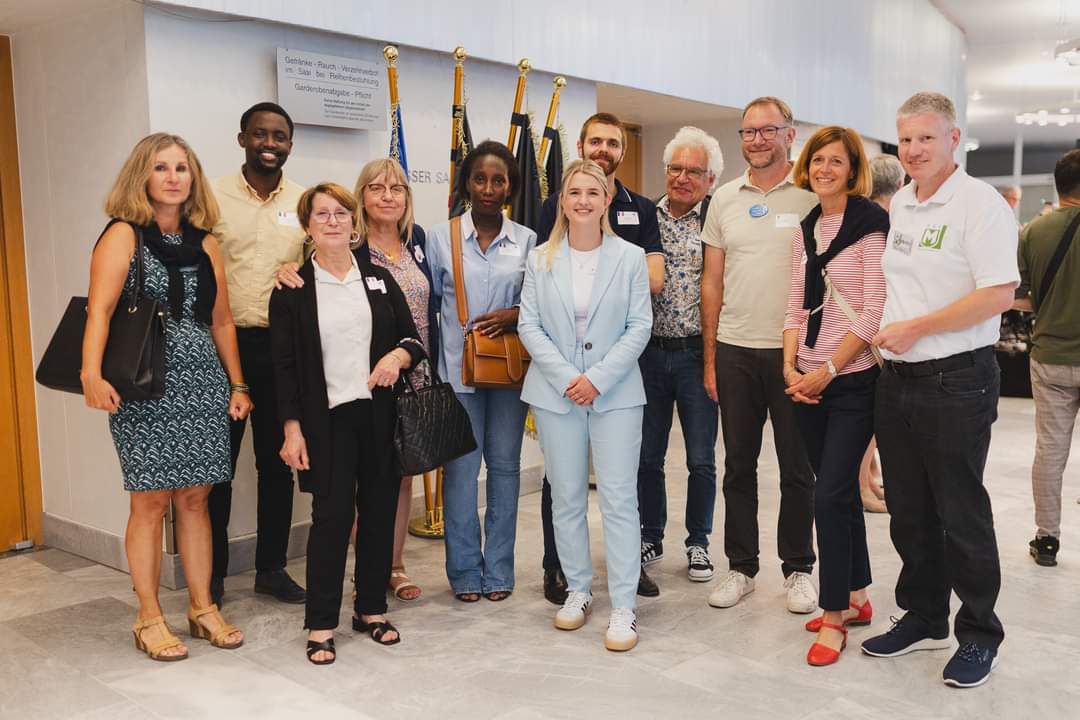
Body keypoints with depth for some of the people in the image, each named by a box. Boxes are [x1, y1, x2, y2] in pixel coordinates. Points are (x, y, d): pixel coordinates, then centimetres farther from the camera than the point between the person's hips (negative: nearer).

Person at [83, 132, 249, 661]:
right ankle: (149, 620, 13)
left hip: (202, 383, 5)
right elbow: (100, 308, -15)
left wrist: (237, 385, 13)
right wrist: (92, 372, -30)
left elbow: (221, 321, 17)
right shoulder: (123, 235, -2)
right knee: (151, 500, 0)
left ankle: (202, 608, 20)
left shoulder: (205, 244, 14)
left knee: (194, 498, 9)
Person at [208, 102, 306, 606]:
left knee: (277, 461, 10)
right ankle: (213, 572, 18)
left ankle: (271, 567, 23)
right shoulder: (213, 197, -1)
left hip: (284, 346, 2)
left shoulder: (305, 202, 6)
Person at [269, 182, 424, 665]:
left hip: (381, 414, 3)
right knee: (332, 515, -5)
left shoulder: (379, 279, 10)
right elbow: (284, 363, 0)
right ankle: (320, 625, 7)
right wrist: (292, 428, -7)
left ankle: (371, 608, 23)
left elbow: (413, 339, 11)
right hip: (327, 418, -3)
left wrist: (398, 356, -12)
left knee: (380, 510, 7)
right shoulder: (293, 288, 2)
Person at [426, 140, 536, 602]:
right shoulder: (440, 238, 2)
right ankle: (465, 570, 15)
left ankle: (499, 570, 20)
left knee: (504, 465, 8)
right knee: (461, 468, 1)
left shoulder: (527, 241, 4)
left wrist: (517, 315, -12)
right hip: (458, 369, -1)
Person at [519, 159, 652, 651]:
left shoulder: (630, 257, 1)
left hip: (616, 393, -2)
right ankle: (578, 590, 25)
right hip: (556, 392, 2)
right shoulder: (541, 260, 5)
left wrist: (598, 378, -12)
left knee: (619, 498, -2)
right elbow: (529, 326, 1)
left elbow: (639, 327, -2)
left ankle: (623, 607, 5)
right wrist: (566, 378, -10)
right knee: (566, 498, 9)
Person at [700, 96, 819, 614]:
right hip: (735, 351, 3)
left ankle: (798, 569, 22)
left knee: (798, 468, 7)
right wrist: (710, 359, 7)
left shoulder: (812, 195, -2)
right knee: (738, 465, 10)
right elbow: (712, 282, 10)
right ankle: (741, 567, 23)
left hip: (795, 350, -3)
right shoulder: (724, 199, 9)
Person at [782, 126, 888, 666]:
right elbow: (796, 306, 11)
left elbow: (874, 310, -14)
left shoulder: (871, 224, -8)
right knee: (840, 491, 14)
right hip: (809, 382, 6)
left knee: (830, 495, -7)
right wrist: (791, 366, -3)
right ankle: (856, 599, 28)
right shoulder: (806, 230, 12)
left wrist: (828, 370, -15)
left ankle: (834, 615, 7)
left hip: (853, 380, -6)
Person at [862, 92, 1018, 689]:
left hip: (956, 381, -7)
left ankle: (979, 635, 20)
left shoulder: (979, 203, -10)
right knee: (909, 511, 15)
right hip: (895, 379, 7)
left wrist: (914, 328, -17)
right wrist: (882, 333, 8)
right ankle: (923, 618, 31)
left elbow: (998, 294, -19)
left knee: (961, 515, 3)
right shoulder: (897, 205, 11)